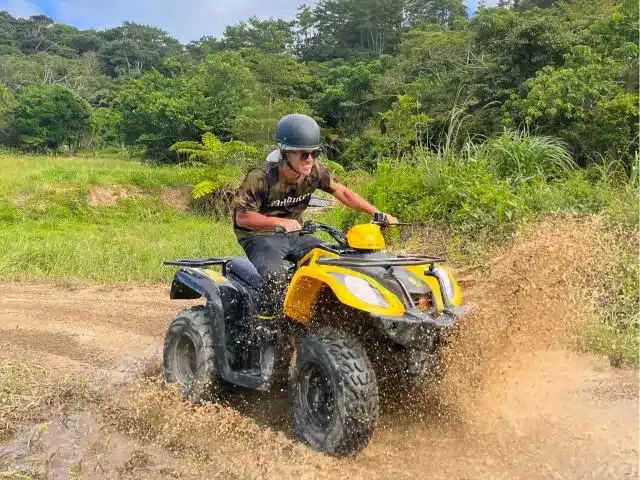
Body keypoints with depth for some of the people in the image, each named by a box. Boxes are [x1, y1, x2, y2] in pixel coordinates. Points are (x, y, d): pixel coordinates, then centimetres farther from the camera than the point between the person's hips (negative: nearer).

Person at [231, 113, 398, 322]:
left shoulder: (314, 170, -8)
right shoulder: (261, 177, -23)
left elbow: (342, 192, 2)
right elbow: (242, 217, -19)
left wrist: (377, 213, -6)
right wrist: (280, 221, -33)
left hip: (295, 235, 6)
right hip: (261, 236, -6)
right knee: (274, 273, -37)